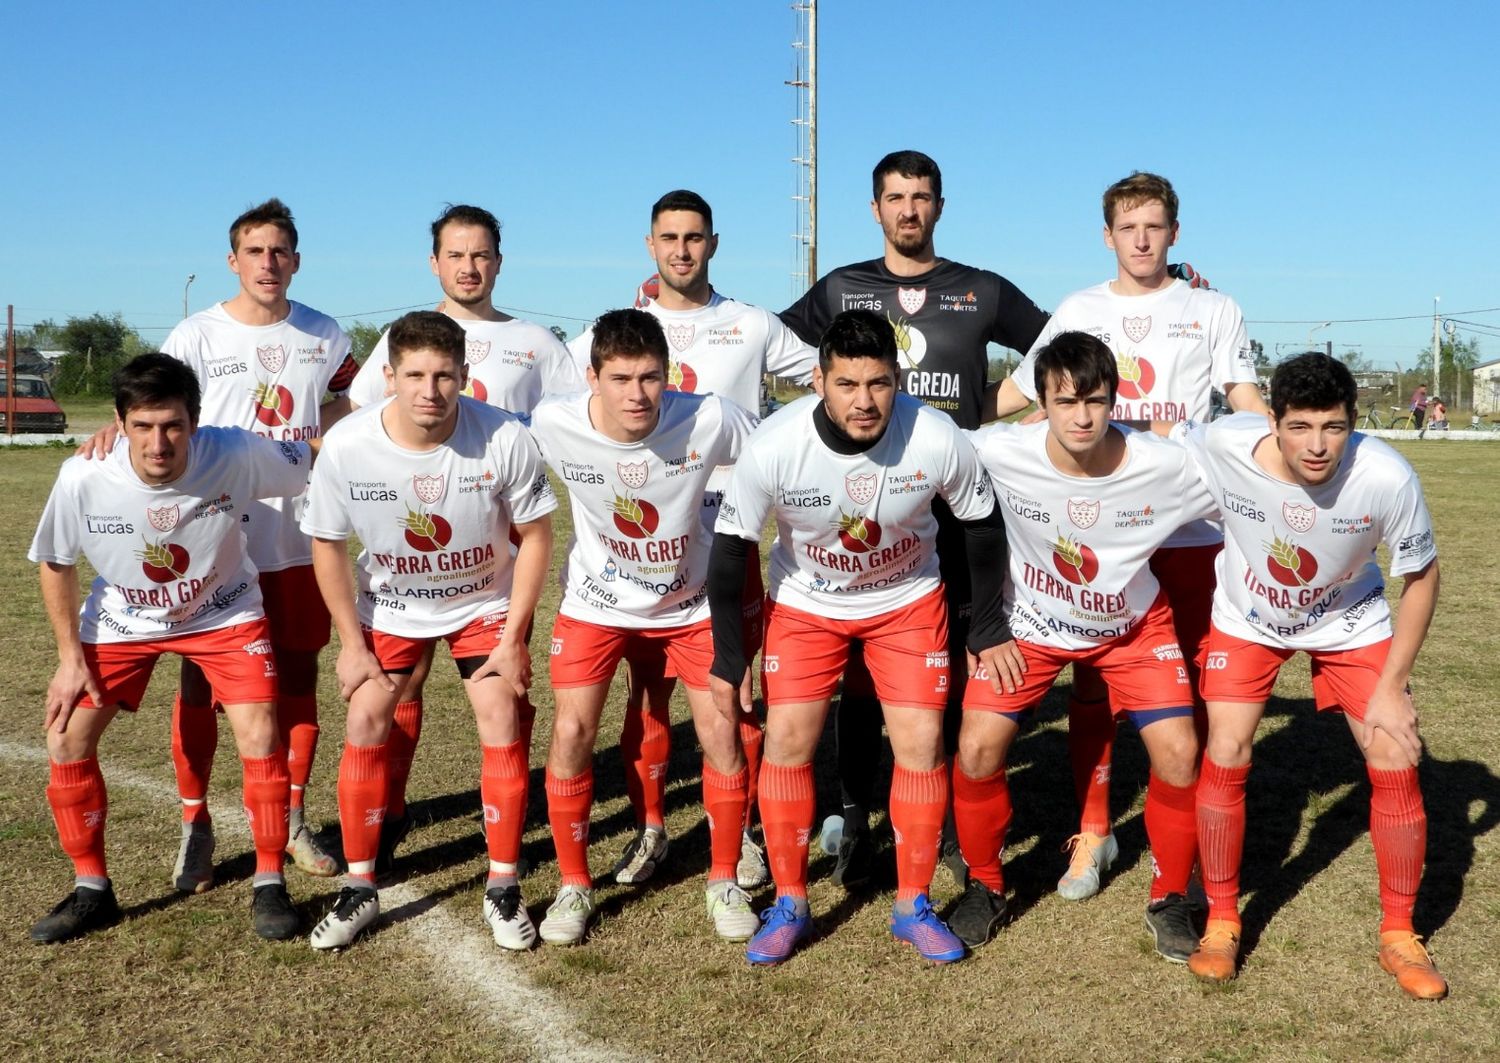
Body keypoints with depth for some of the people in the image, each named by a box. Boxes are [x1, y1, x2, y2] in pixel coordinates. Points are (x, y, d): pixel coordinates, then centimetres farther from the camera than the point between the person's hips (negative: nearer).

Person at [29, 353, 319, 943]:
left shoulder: (237, 456, -32)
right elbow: (55, 564, -8)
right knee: (65, 740, -5)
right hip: (121, 620, 2)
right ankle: (91, 890, 17)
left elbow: (313, 457, -10)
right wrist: (71, 657, -6)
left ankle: (268, 884, 5)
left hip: (224, 613, -1)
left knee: (261, 737, -16)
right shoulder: (83, 478, -28)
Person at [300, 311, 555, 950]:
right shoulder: (347, 447, -25)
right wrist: (352, 644, -7)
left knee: (502, 730, -8)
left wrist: (513, 640, -13)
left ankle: (503, 888, 8)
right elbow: (327, 546, -9)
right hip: (388, 607, 1)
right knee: (364, 729, -4)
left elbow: (534, 536, -14)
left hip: (484, 605, -1)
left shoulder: (504, 439, -28)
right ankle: (359, 888, 13)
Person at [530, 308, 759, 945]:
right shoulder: (552, 426, -23)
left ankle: (724, 881, 18)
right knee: (571, 734, -7)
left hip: (689, 601, 0)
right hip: (596, 602, 0)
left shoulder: (709, 420, -27)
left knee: (721, 732, -4)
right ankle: (574, 884, 15)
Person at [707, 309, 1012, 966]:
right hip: (804, 604, 0)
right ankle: (789, 904, 11)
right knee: (786, 741, -7)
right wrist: (728, 656, -10)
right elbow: (731, 546, -14)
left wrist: (990, 627, -3)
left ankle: (913, 906, 12)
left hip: (908, 601, 0)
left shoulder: (937, 440, -27)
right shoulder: (773, 447, -28)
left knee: (922, 744, -6)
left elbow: (982, 524, -8)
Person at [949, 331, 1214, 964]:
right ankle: (985, 887, 14)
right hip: (1029, 624, 0)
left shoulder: (1165, 468, -26)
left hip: (1132, 625, 0)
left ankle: (1169, 900, 14)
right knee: (977, 750, -12)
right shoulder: (997, 454, -27)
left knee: (1179, 754, -11)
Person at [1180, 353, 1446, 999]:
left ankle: (1399, 936, 16)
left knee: (1396, 765, -5)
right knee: (1225, 760, -8)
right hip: (1248, 619, 0)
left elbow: (1420, 577, -15)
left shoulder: (1387, 478, -32)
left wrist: (1391, 687, -14)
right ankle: (1221, 922, 13)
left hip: (1349, 621, 0)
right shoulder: (1221, 449, -33)